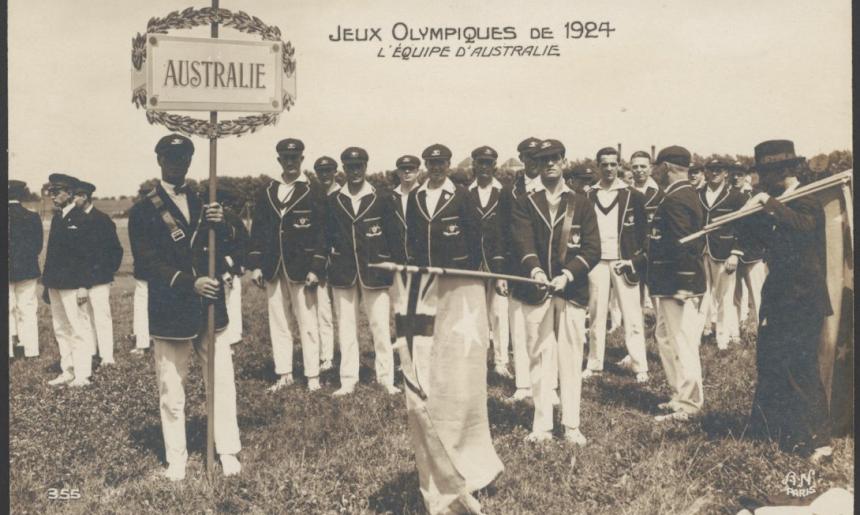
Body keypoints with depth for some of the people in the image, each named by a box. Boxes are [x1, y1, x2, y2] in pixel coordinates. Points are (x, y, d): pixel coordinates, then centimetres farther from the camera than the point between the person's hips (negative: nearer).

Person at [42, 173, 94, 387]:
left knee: (78, 329, -4)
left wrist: (83, 286, -18)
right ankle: (67, 372, 22)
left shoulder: (80, 219, -10)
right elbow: (51, 252, 16)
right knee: (61, 329, 14)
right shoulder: (57, 218, 14)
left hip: (72, 284, -9)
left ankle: (82, 375, 2)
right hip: (55, 284, 9)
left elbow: (86, 255, -14)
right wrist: (47, 283, 14)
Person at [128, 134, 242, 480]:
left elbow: (227, 245, 8)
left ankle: (228, 451, 15)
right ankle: (176, 459, 18)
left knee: (222, 381, 3)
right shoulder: (144, 210, 0)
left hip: (210, 307, 3)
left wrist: (220, 225, -15)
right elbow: (147, 262, -10)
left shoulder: (204, 202, 13)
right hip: (171, 311, -3)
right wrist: (189, 283, -22)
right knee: (172, 389, 6)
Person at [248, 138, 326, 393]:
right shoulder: (266, 193, 11)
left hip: (301, 269, -4)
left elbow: (321, 235, -5)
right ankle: (284, 374, 20)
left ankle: (313, 376, 8)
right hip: (273, 269, 4)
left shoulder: (313, 194, -1)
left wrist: (316, 269, -11)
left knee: (308, 324, 1)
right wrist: (255, 265, 4)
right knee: (278, 323, 10)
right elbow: (257, 231, 11)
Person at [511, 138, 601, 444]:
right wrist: (534, 270, -26)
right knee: (537, 358, 4)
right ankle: (542, 425, 14)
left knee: (571, 359, 3)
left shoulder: (581, 204, 8)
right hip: (536, 292, 0)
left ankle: (571, 425, 13)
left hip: (572, 291, 0)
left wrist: (567, 275, -16)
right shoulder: (525, 204, 7)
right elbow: (522, 242, -7)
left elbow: (592, 249, 0)